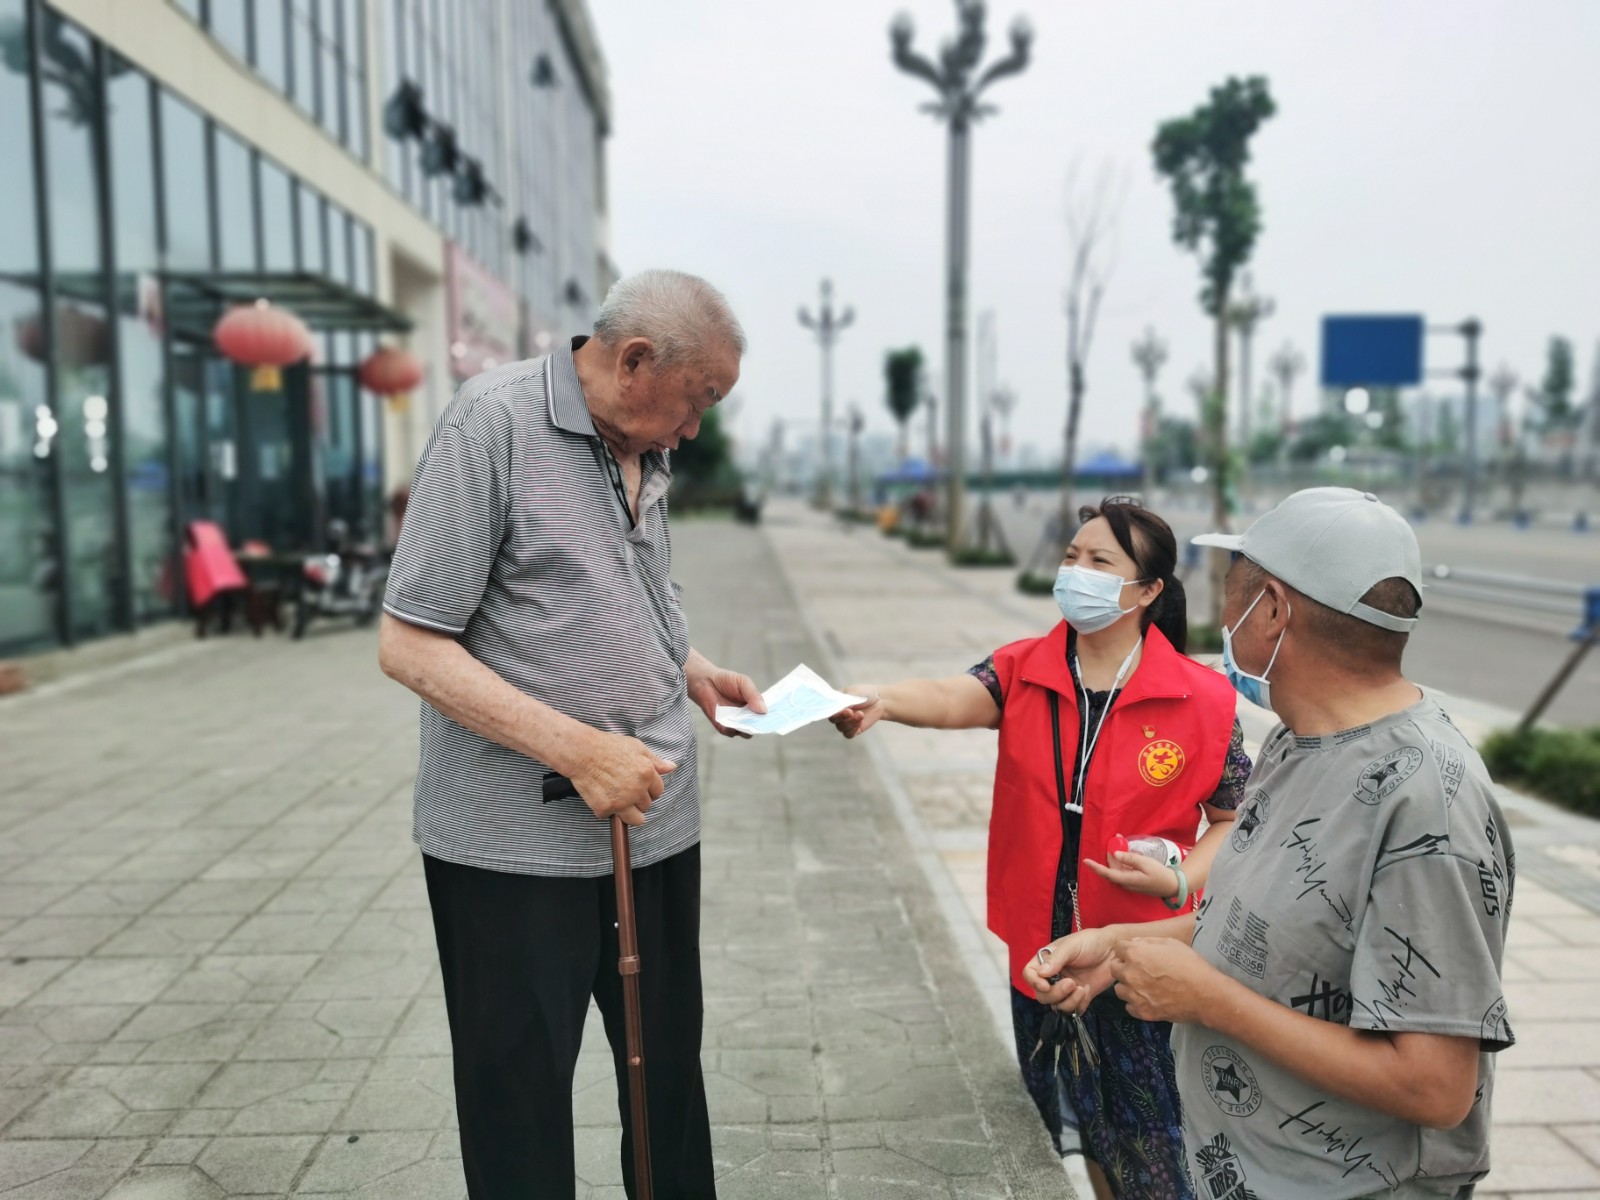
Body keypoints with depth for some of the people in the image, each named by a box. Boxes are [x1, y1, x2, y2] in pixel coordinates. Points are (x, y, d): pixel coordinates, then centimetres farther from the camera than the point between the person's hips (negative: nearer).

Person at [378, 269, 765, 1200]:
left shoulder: (649, 448, 8)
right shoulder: (495, 419, -13)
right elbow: (411, 646, -16)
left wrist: (696, 674, 6)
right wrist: (576, 750, -22)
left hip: (657, 822, 6)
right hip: (519, 843, -6)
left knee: (670, 1076, 16)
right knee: (521, 1106, 9)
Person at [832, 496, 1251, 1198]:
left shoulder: (1202, 700, -11)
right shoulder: (1023, 671, -5)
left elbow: (1234, 820, -1)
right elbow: (955, 699, -25)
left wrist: (1179, 881, -18)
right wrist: (884, 700, -45)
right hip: (1041, 948, 3)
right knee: (1083, 1120, 24)